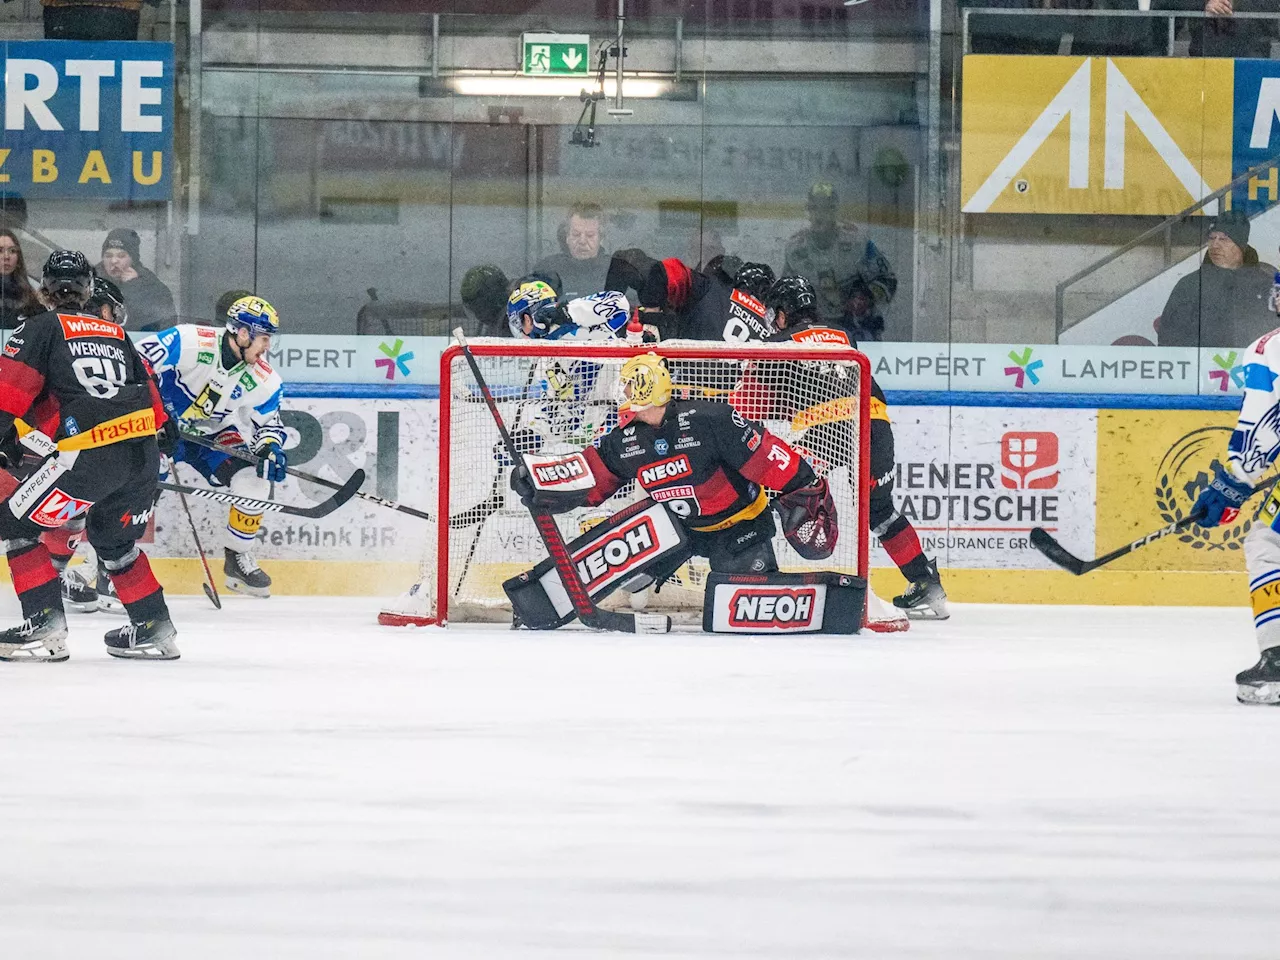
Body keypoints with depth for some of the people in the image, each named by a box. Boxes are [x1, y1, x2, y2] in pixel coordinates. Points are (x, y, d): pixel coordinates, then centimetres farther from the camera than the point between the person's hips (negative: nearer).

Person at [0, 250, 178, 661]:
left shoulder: (41, 329, 9)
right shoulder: (117, 334, 25)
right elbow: (151, 397, 24)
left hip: (90, 456, -6)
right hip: (144, 455, 6)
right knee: (113, 537, 29)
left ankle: (45, 625, -4)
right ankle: (153, 629, 27)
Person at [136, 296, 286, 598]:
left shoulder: (264, 380, -11)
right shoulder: (190, 342, -27)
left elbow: (269, 422, 2)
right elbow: (139, 358, -25)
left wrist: (270, 447, -20)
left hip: (212, 434, 5)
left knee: (254, 479, -12)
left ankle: (238, 558, 8)